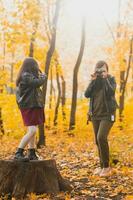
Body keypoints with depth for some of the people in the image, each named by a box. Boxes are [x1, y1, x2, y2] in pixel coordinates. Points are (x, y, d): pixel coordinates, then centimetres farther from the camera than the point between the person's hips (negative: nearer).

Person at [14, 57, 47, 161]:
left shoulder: (27, 76, 16)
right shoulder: (26, 76, -15)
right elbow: (39, 82, -20)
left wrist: (39, 76, 12)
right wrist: (43, 76, -3)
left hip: (33, 106, 11)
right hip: (29, 107, -11)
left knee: (32, 131, 12)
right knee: (32, 130, -18)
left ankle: (32, 153, 17)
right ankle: (18, 153, -18)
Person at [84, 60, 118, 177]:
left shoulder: (111, 79, -1)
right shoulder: (94, 81, 8)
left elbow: (111, 92, -20)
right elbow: (87, 94, -5)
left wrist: (105, 78, -19)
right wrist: (93, 80, -12)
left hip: (107, 114, -5)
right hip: (95, 115, 5)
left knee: (101, 138, -21)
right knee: (98, 141, 7)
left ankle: (107, 166, -11)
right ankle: (102, 166, 19)